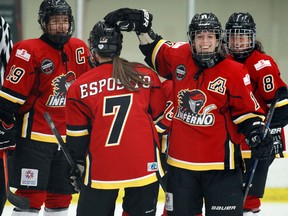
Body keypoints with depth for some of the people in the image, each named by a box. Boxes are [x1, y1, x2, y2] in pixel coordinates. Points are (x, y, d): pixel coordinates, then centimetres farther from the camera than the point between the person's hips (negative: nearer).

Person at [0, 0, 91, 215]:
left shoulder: (79, 49, 6)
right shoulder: (29, 51, -13)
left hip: (67, 138, 6)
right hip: (35, 135, -6)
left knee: (61, 195, 13)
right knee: (31, 196, -11)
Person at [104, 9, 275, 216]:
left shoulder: (235, 72, -9)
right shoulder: (179, 57, 0)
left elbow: (247, 111, -3)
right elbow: (155, 49, 19)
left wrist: (256, 134, -18)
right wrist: (141, 23, 10)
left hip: (220, 161, -4)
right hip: (181, 160, 4)